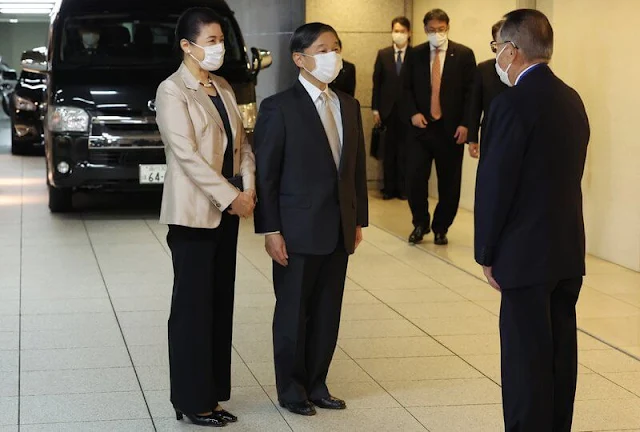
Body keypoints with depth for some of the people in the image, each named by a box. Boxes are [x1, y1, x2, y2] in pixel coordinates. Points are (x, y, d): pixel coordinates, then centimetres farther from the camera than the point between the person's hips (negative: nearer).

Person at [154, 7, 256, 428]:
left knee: (221, 303, 10)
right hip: (194, 213, -7)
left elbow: (242, 141, 11)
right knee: (194, 306, -1)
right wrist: (231, 197, -17)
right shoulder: (172, 91, -10)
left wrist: (248, 187, -5)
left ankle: (213, 393, 18)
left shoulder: (223, 88, 12)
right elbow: (187, 154, -17)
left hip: (227, 210, 7)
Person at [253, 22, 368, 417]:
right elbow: (266, 173, -10)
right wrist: (270, 230, -12)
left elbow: (357, 166, 11)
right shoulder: (279, 108, -9)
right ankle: (292, 389, 20)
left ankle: (316, 384, 24)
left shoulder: (349, 105, 10)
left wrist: (359, 218, 9)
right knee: (293, 312, 7)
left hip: (339, 229, 5)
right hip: (298, 230, -5)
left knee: (328, 311, 11)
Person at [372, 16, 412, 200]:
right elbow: (377, 82, 6)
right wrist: (375, 109, 1)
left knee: (405, 151, 3)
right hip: (388, 110, 2)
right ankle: (389, 188, 13)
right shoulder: (383, 54, 7)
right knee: (389, 151, 7)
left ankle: (403, 188, 10)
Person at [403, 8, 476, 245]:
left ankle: (440, 228, 20)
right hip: (421, 126, 1)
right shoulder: (415, 54, 6)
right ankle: (420, 224, 15)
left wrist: (465, 124, -9)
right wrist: (413, 113, -7)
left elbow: (471, 91, -1)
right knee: (416, 178, -5)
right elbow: (407, 88, 9)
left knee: (449, 183, 4)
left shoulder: (464, 54, 0)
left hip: (450, 128, -1)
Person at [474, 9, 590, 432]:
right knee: (561, 351, 14)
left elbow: (494, 185, -15)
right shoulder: (571, 99, 9)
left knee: (526, 356, -1)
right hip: (569, 250, 8)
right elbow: (566, 174, 12)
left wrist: (488, 253, -5)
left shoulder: (514, 104, -16)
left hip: (527, 253, -8)